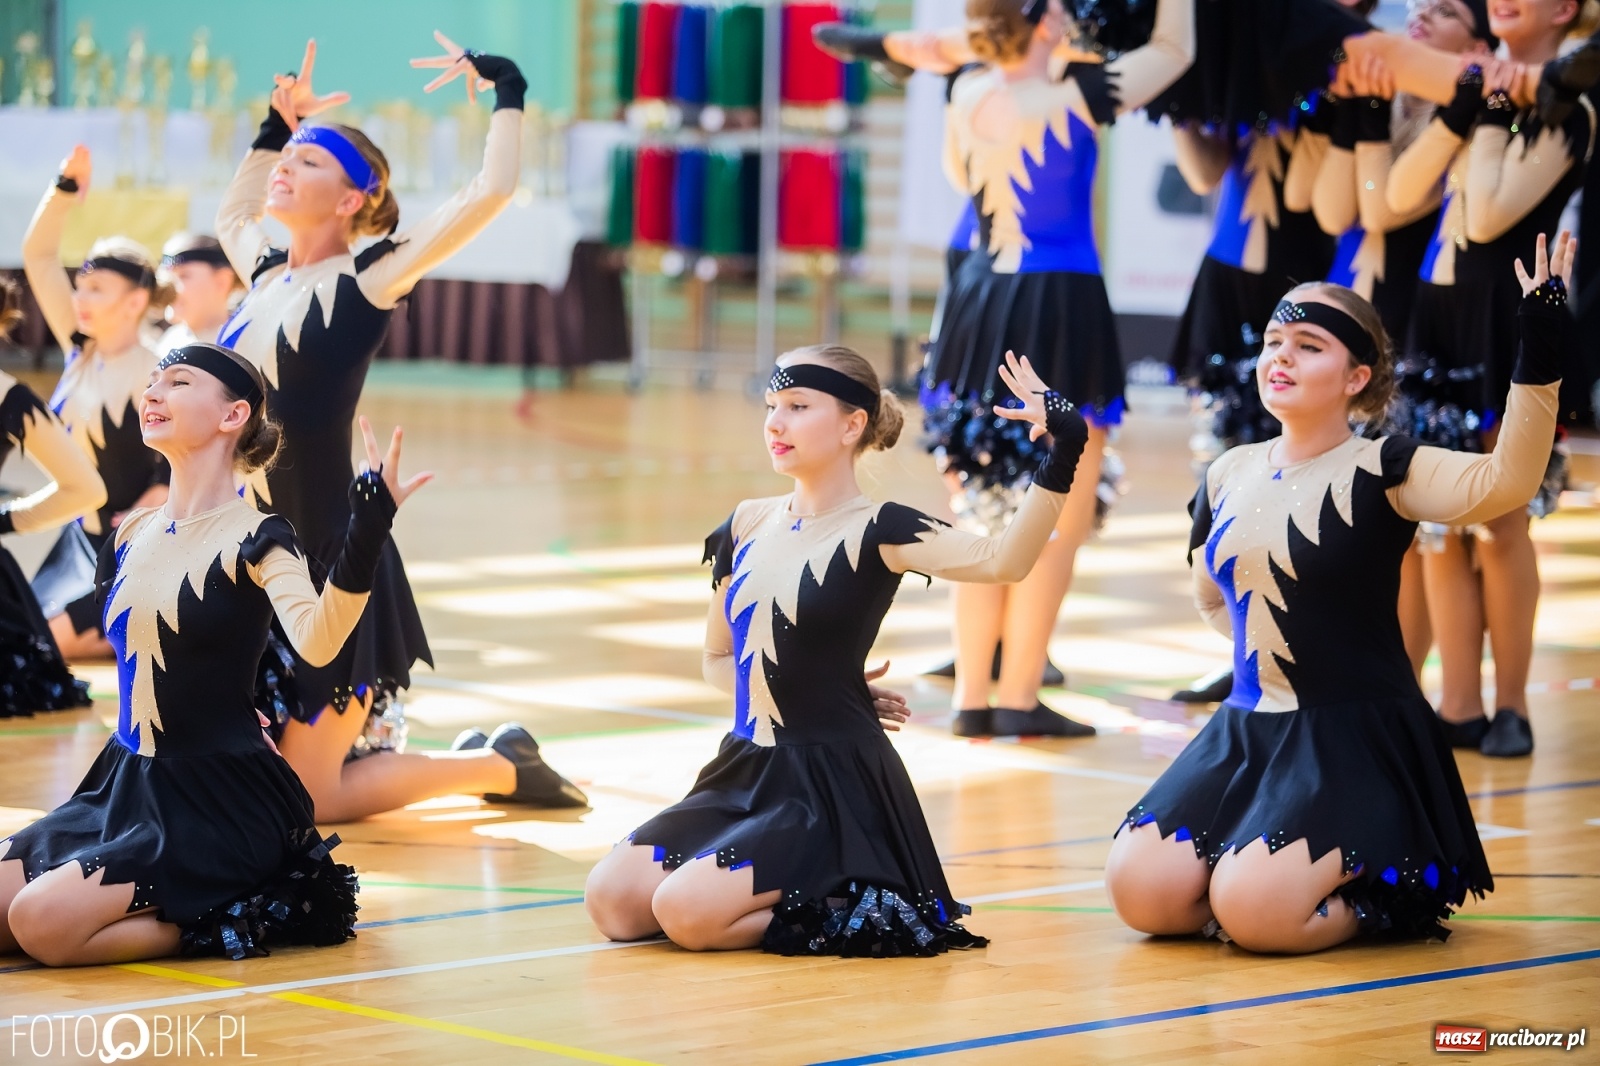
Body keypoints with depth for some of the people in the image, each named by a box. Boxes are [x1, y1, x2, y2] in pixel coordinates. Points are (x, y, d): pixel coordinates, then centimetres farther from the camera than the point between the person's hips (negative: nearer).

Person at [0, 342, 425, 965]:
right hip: (125, 782, 8)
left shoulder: (255, 539, -13)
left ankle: (222, 921, -4)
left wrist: (367, 534, -46)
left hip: (221, 801, -8)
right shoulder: (133, 535, 9)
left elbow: (317, 641, -33)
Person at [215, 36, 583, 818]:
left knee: (305, 801, -2)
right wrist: (277, 122, 26)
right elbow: (231, 216, 34)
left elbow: (490, 193, -18)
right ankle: (351, 744, 33)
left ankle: (499, 765, 14)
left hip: (329, 560, -7)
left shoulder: (366, 281, -10)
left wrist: (506, 88, -7)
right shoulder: (265, 276, 9)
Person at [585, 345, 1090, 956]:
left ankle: (838, 913, 1)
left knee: (685, 913, -23)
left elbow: (1001, 561, -29)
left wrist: (1060, 454, -39)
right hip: (746, 770, 7)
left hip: (834, 785, -7)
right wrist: (775, 692, 3)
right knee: (612, 901, -5)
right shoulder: (748, 525, 9)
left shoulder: (876, 533, -10)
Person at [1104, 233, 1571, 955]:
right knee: (1141, 893, -12)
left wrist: (1538, 361, -37)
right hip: (1245, 731, 6)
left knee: (1252, 913, -24)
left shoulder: (1380, 473, -9)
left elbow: (1505, 481, -29)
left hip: (1356, 741, -6)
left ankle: (1380, 896, 7)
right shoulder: (1229, 476, 8)